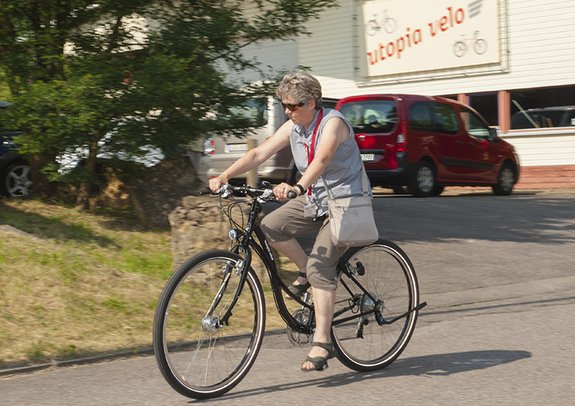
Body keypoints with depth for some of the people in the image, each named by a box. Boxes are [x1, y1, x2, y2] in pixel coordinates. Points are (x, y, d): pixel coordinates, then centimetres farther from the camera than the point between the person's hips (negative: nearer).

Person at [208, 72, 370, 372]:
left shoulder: (332, 123, -20)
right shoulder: (293, 127, 2)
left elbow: (322, 159, -38)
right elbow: (259, 153, -4)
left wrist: (298, 187, -55)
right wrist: (225, 176, -18)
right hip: (314, 200, 7)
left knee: (320, 266, -19)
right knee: (271, 226, -15)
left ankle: (322, 343, -16)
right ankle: (306, 272, 9)